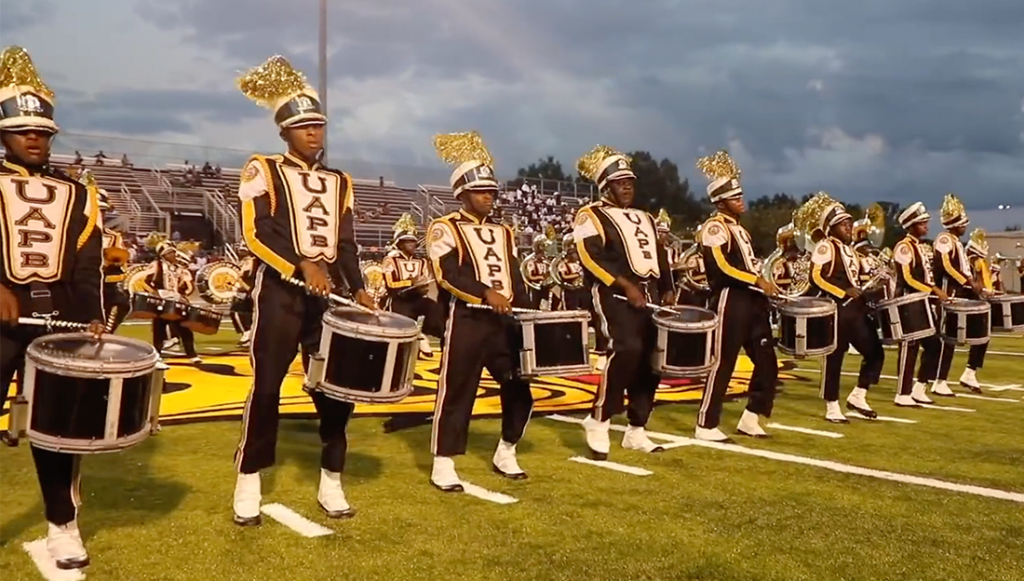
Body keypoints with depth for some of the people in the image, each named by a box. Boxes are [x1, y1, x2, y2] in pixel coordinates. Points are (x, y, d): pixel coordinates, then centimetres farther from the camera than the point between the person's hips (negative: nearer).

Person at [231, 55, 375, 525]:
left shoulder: (339, 183, 15)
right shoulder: (263, 172, 0)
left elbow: (345, 244, 11)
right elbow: (256, 234, -12)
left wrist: (358, 289, -4)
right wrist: (302, 265, -24)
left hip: (327, 297, 5)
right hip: (280, 294, -4)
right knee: (267, 386, -2)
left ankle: (331, 482, 16)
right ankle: (248, 483, 11)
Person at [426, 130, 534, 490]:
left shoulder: (503, 233, 18)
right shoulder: (445, 229, -1)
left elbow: (516, 279, 17)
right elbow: (447, 274, -14)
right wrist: (485, 292, -26)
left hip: (504, 322, 6)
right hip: (466, 321, -6)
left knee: (519, 389, 7)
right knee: (457, 391, -4)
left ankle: (505, 454, 23)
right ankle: (443, 464, 4)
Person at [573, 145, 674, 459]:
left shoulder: (644, 218, 24)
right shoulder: (592, 215, 0)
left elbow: (660, 257, 23)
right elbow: (591, 257, -13)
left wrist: (667, 290, 7)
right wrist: (626, 286, -20)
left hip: (649, 297, 8)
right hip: (616, 295, -8)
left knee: (651, 361, 4)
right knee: (627, 350, -25)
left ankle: (636, 431, 14)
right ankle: (598, 421, -12)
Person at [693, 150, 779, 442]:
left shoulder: (739, 229, 21)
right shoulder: (714, 228, -9)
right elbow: (722, 268, -20)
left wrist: (764, 286, 11)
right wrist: (758, 281, -21)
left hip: (752, 302, 9)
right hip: (730, 303, -9)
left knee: (767, 362, 9)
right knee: (723, 365, -5)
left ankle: (750, 419, 18)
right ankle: (706, 425, 3)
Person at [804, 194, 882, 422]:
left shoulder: (850, 250, 19)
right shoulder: (825, 247, -8)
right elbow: (816, 279, -17)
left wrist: (863, 295, 8)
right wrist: (843, 293, -21)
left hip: (855, 310, 9)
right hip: (836, 311, -8)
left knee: (875, 352, 6)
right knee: (834, 359, -1)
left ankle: (857, 397, 17)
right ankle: (832, 408, 8)